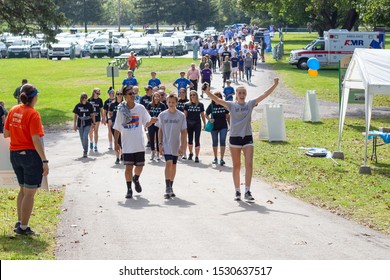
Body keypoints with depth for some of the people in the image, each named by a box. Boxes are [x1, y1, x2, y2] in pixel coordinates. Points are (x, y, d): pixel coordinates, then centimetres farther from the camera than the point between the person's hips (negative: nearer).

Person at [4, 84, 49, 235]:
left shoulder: (13, 111, 4)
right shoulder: (33, 114, -16)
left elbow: (5, 134, 9)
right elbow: (36, 140, -20)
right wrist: (44, 161, -18)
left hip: (14, 154, 7)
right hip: (31, 155, -7)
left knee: (23, 190, 21)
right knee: (30, 193, 2)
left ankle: (19, 222, 27)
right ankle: (23, 227, 6)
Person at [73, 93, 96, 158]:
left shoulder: (89, 105, -2)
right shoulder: (78, 106, 1)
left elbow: (92, 115, 6)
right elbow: (75, 115, 7)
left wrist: (94, 123, 4)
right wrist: (74, 125, 5)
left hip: (87, 124, -2)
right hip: (80, 124, 2)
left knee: (85, 137, -17)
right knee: (82, 138, 8)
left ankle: (85, 152, -10)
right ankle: (85, 150, 28)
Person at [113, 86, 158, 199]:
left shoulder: (140, 108, 0)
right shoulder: (121, 110, -2)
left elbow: (146, 124, 5)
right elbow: (117, 129, 3)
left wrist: (151, 121, -17)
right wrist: (116, 143, 0)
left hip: (139, 144, 1)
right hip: (127, 145, -1)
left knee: (140, 166, 5)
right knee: (129, 167, -1)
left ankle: (136, 179, 37)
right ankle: (129, 189, 12)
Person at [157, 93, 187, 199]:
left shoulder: (181, 116, -2)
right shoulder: (162, 115, 0)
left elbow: (183, 132, 0)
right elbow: (160, 130, 6)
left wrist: (182, 146, -4)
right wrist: (160, 144, -1)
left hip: (176, 145, 1)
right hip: (166, 145, -1)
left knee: (173, 166, 10)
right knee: (169, 163, -16)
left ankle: (170, 188, 22)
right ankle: (168, 189, -17)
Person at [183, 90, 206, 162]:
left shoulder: (200, 105, 2)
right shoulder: (187, 105, 2)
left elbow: (202, 115, 8)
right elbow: (185, 115, 4)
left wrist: (204, 124, 7)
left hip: (197, 124, -1)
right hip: (189, 124, 1)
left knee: (197, 140, -6)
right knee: (190, 140, 13)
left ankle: (197, 156, -2)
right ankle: (191, 153, 33)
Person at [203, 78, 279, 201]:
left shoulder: (250, 104, 4)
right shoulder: (231, 105, 0)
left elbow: (264, 95, -2)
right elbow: (217, 100, -13)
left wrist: (275, 85, -12)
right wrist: (208, 92, -29)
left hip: (247, 138, 1)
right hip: (234, 138, -1)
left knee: (249, 164, -9)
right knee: (236, 166, 6)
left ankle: (247, 192, -5)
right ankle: (237, 192, 15)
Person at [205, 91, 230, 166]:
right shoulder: (211, 105, -4)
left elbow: (227, 116, 8)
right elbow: (206, 115, 5)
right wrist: (209, 119, -15)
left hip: (223, 126, -1)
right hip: (214, 127, 1)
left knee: (222, 141, -11)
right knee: (215, 142, 12)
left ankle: (222, 159, -9)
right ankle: (215, 158, 26)